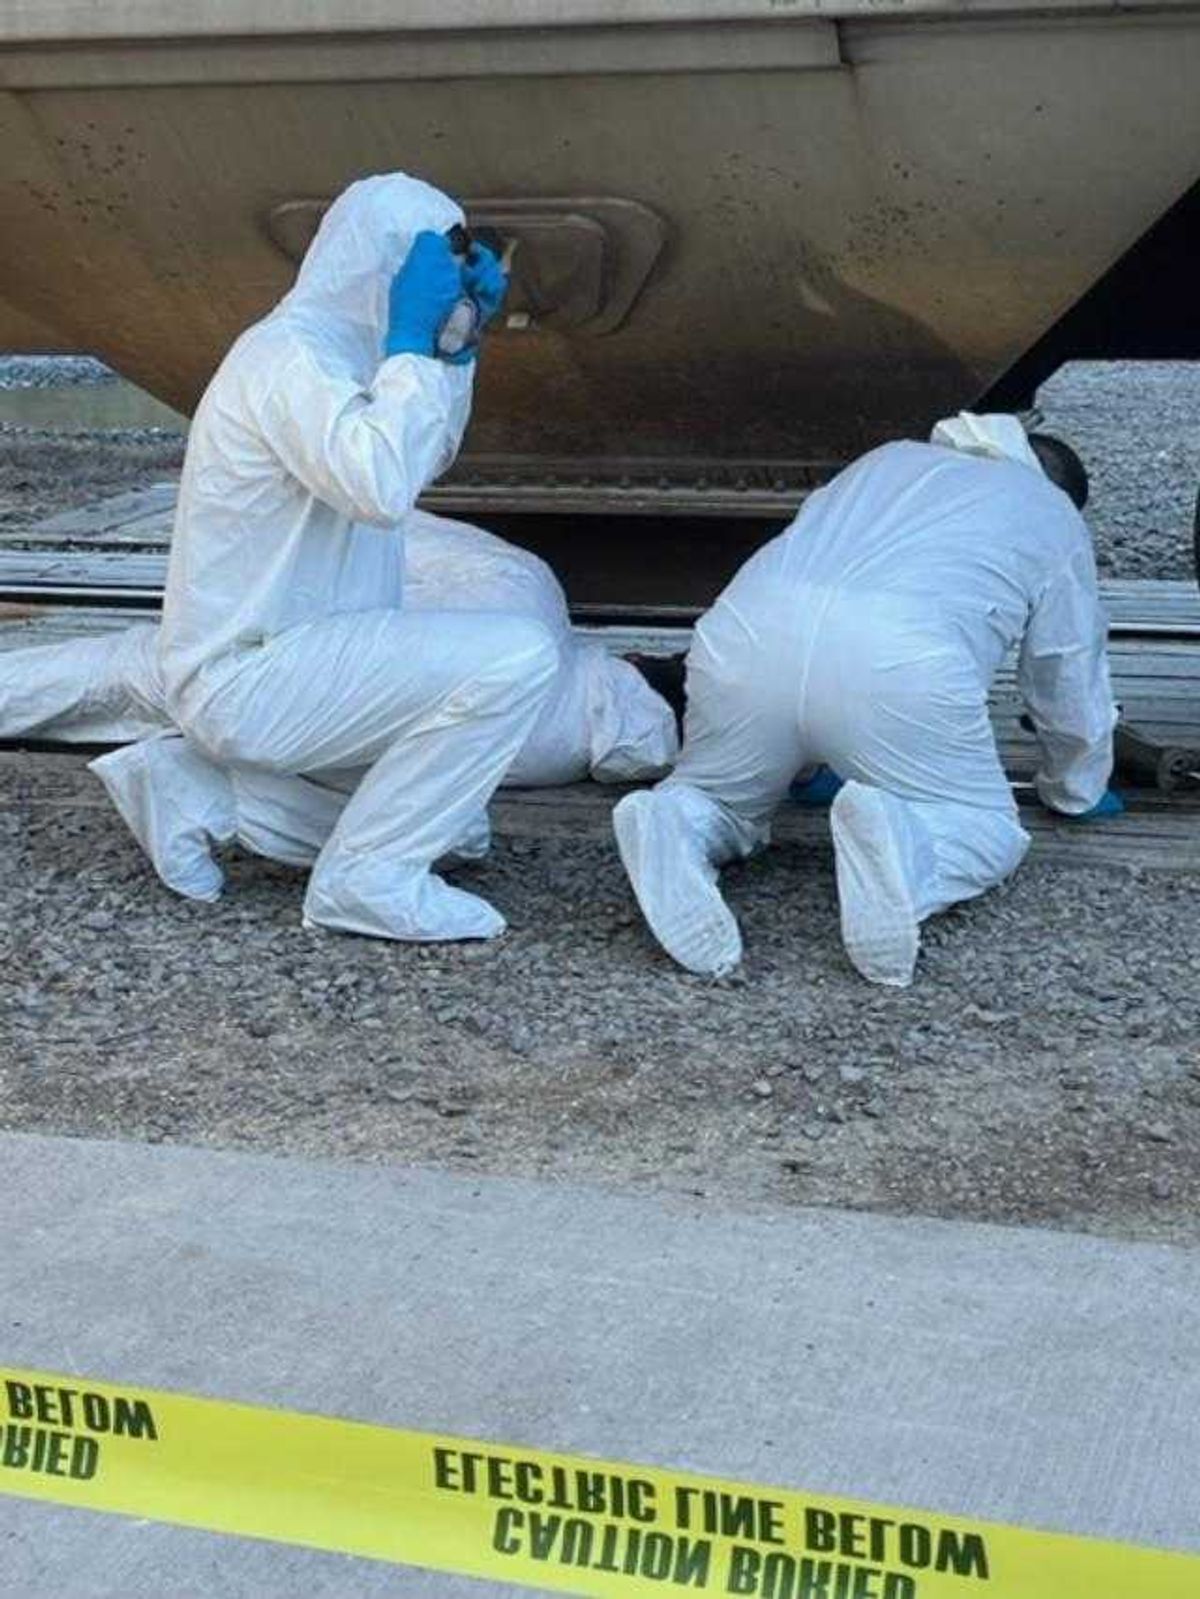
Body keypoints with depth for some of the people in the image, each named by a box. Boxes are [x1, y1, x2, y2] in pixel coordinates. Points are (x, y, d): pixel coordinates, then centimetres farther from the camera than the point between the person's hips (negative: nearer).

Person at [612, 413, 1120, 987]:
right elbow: (1072, 691, 32)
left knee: (718, 799, 26)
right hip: (901, 661, -4)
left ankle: (675, 825, -10)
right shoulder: (1057, 519, 29)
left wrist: (803, 763, 60)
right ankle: (896, 845, -19)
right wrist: (1075, 793, 53)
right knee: (985, 828, 16)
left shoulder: (891, 459, 40)